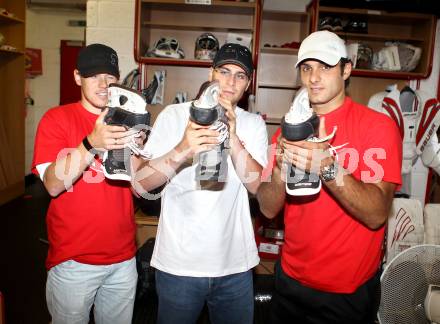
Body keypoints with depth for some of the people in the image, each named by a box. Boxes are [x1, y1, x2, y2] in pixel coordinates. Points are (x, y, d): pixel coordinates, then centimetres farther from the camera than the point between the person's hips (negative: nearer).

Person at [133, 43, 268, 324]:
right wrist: (181, 151, -30)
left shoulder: (254, 124, 3)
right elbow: (141, 184, -12)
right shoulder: (175, 115, -4)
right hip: (178, 262, -1)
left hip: (235, 264, 2)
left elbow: (257, 185, -10)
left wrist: (233, 138, -25)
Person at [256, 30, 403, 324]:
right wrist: (282, 167, -24)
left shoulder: (378, 126, -12)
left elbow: (376, 215, -21)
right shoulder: (290, 128, 0)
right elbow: (269, 209, -5)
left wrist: (327, 167, -35)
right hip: (291, 279, 4)